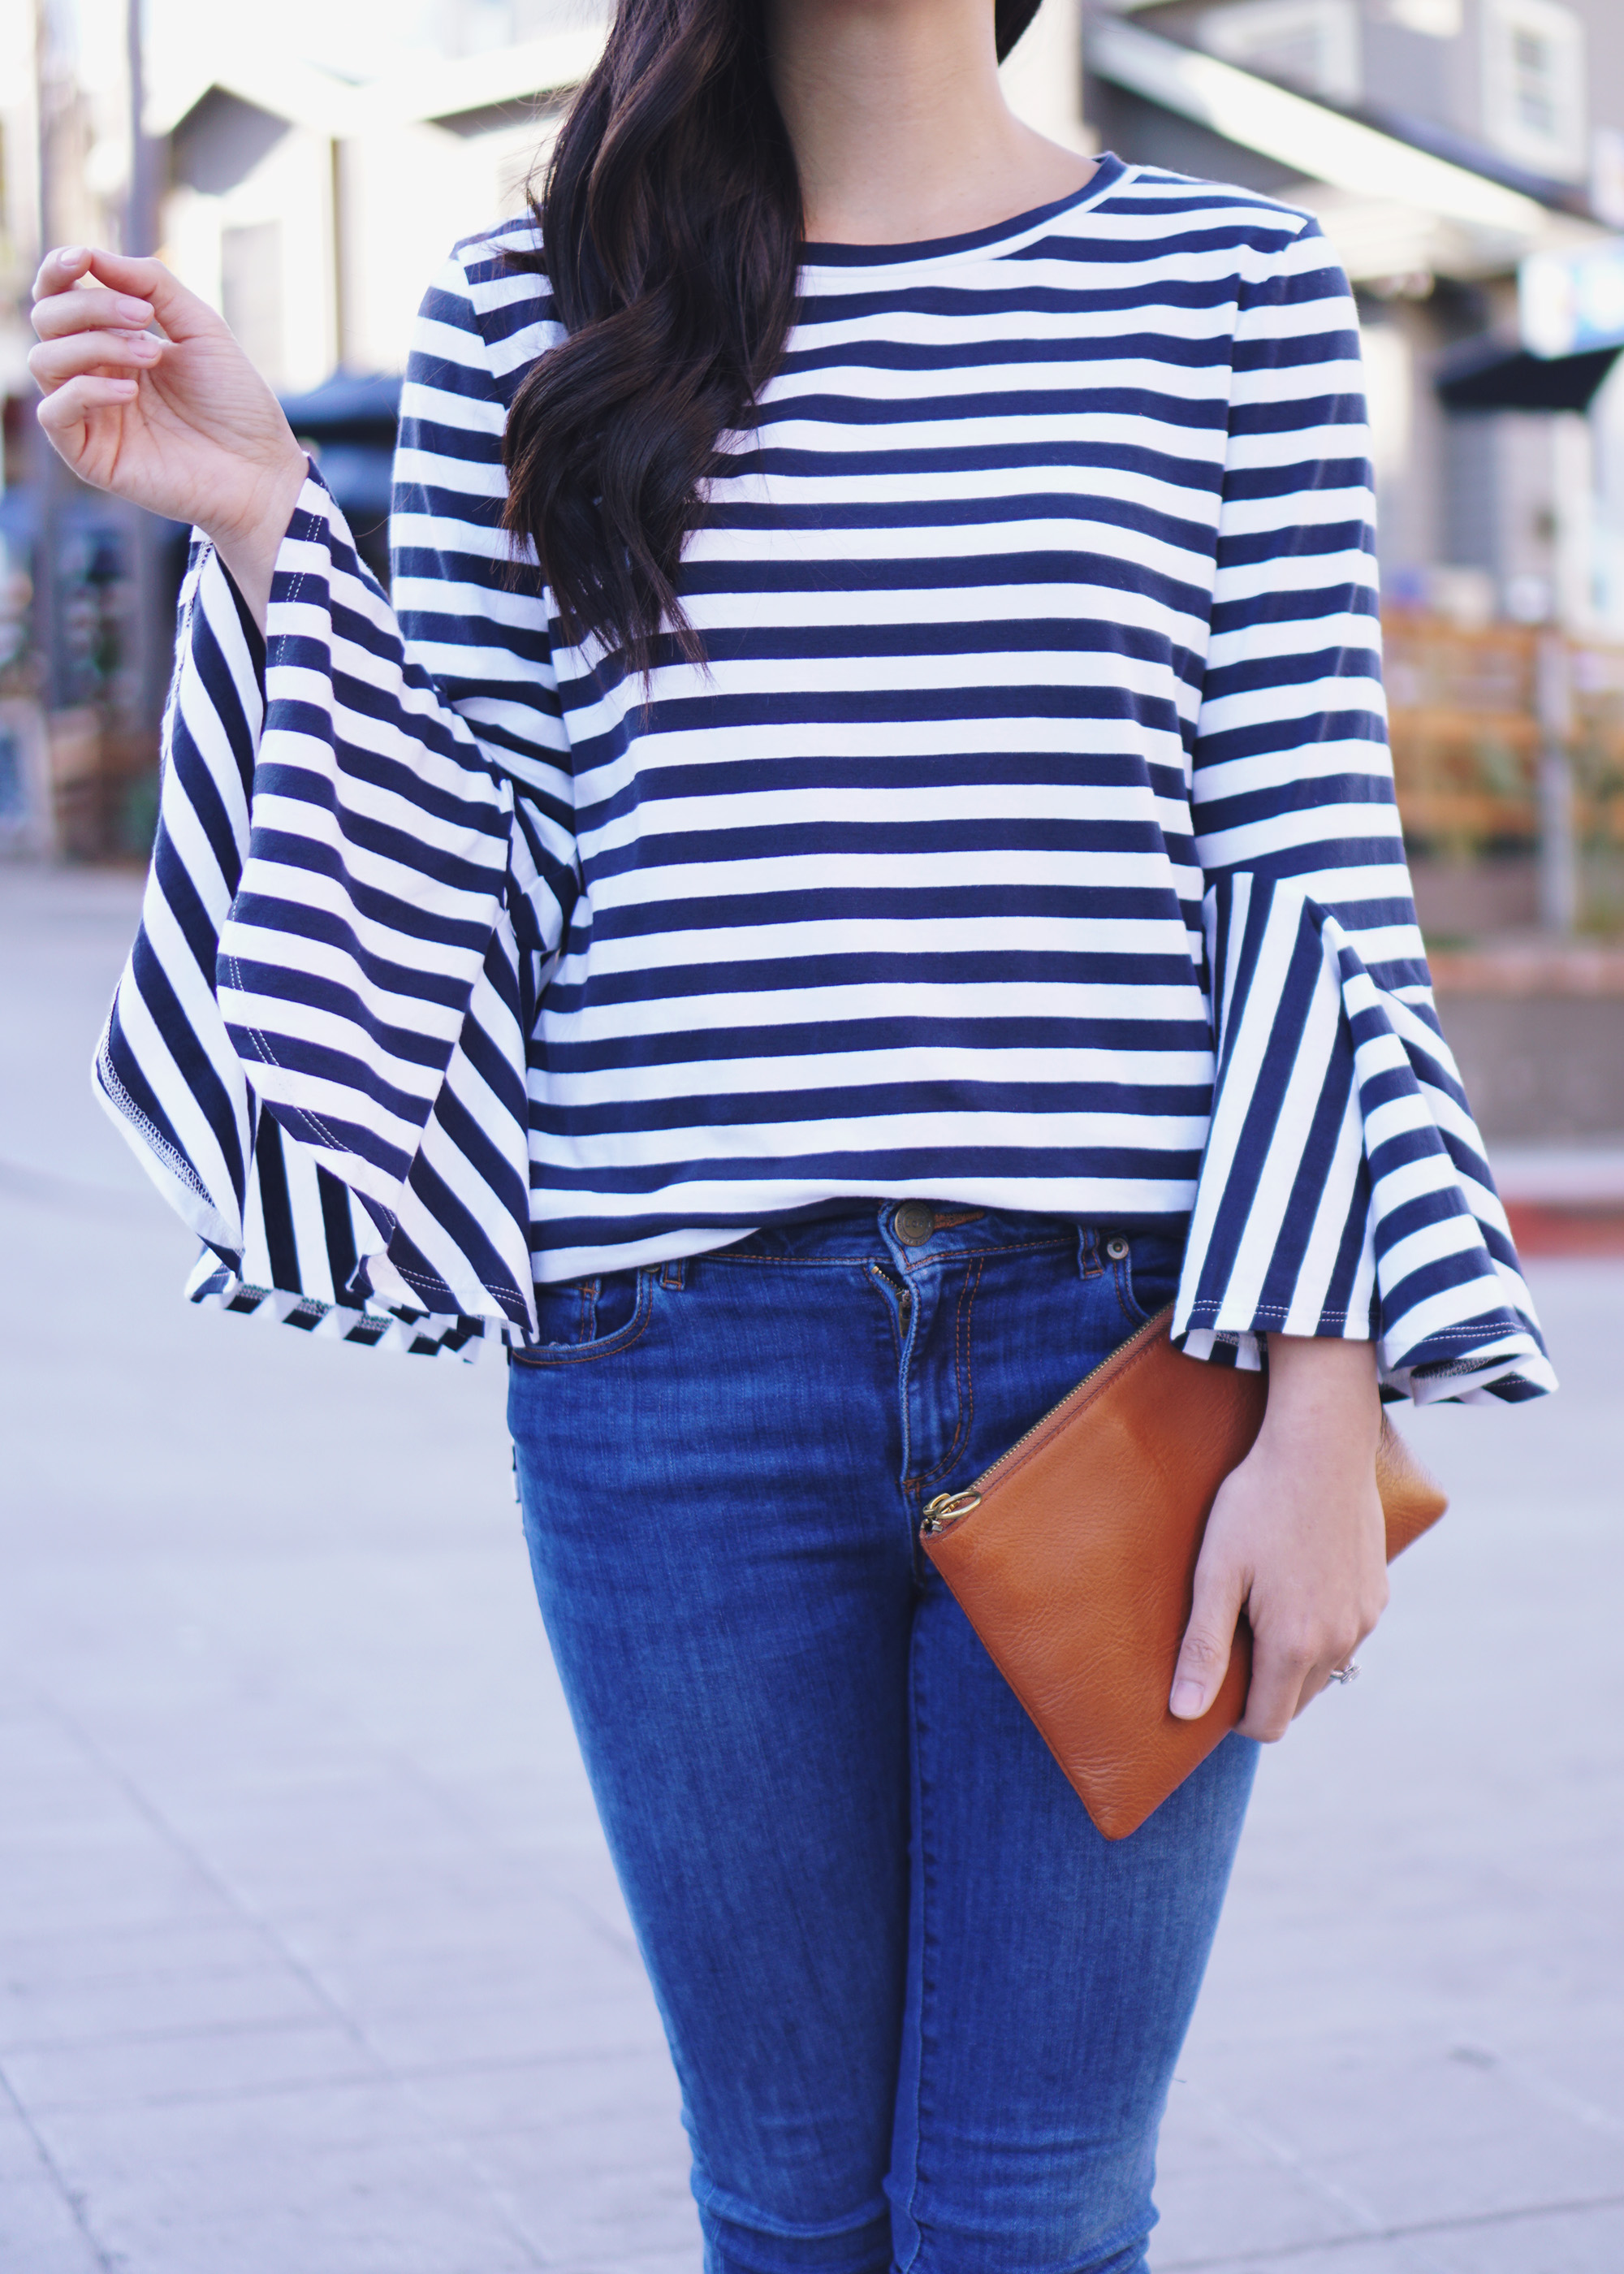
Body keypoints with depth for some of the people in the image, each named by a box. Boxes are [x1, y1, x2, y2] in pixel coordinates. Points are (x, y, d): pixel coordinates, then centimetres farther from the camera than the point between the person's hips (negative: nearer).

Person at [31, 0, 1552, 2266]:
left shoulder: (1236, 289, 7)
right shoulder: (529, 315, 11)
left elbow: (1306, 853, 1)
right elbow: (476, 849, 10)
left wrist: (1325, 1403, -6)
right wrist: (265, 526, -1)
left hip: (1111, 1338, -1)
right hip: (685, 1366, 1)